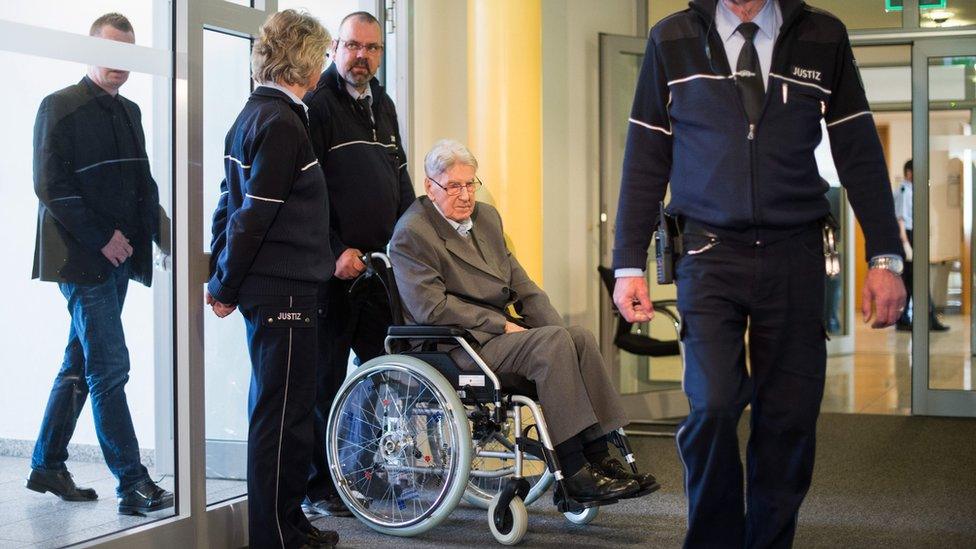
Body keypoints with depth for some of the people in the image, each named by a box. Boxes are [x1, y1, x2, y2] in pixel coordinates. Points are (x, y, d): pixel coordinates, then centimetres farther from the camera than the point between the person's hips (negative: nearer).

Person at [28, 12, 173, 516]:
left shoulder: (130, 112, 16)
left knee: (80, 366, 14)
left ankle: (46, 466, 26)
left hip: (118, 257, 8)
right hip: (82, 257, -7)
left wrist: (163, 235, 3)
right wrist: (101, 238, -16)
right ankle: (134, 486, -10)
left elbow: (143, 184, 19)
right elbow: (51, 184, -13)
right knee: (110, 367, -10)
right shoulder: (61, 106, -6)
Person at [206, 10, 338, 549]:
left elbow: (232, 203, 16)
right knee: (282, 417, -3)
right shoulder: (280, 123, -16)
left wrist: (221, 277, 16)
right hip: (283, 292, -10)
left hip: (269, 289, 10)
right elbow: (253, 215, -18)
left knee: (276, 413, 17)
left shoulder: (254, 115, 15)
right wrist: (226, 287, -11)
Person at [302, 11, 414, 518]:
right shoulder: (317, 104, -7)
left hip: (381, 266, 7)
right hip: (333, 267, -7)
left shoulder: (383, 106, 17)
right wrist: (336, 252, -17)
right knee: (324, 380, 0)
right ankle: (319, 489, 8)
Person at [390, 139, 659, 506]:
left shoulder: (486, 216, 18)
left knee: (581, 338, -16)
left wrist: (556, 329, 1)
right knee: (552, 343, -27)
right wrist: (502, 325, -16)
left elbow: (520, 283, 17)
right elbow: (431, 307, -16)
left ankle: (599, 459, -18)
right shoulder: (411, 234, -7)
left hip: (498, 331, 8)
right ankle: (575, 474, -29)